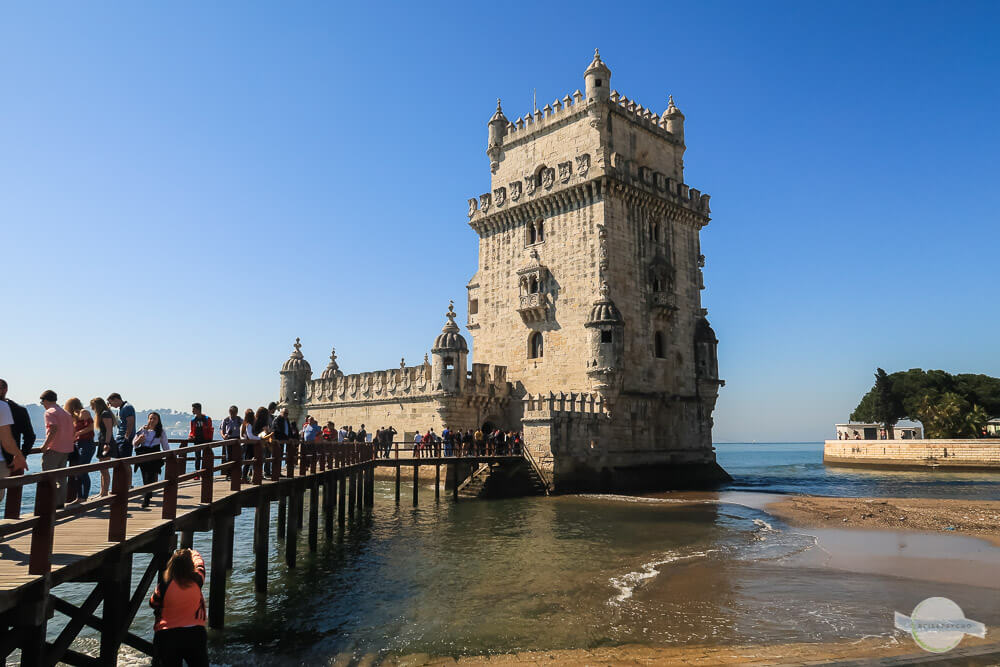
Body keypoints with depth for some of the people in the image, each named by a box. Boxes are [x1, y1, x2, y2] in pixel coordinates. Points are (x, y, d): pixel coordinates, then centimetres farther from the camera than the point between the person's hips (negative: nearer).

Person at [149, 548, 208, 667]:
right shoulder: (196, 581, -8)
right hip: (195, 634, 1)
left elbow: (153, 604, 6)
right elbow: (200, 565, 14)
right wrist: (193, 553, 35)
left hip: (167, 636, -1)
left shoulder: (164, 586, -13)